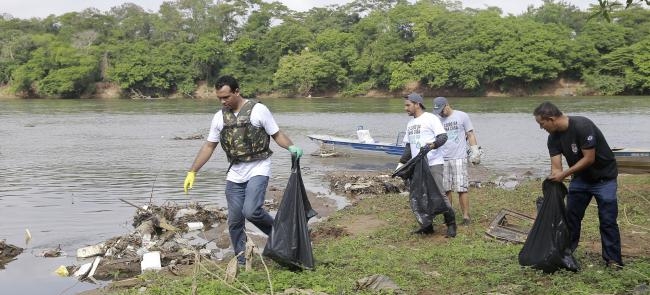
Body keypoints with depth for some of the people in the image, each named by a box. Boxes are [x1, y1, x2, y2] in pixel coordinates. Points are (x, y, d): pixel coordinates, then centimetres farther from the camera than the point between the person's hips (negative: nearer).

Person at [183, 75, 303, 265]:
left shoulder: (258, 110, -7)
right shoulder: (219, 117, 7)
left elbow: (277, 134, -3)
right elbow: (209, 146, 12)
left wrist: (291, 147, -23)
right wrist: (192, 172, 9)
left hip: (258, 169, -5)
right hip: (235, 174, 5)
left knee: (251, 211, -23)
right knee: (234, 220, 5)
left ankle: (275, 231, 6)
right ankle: (241, 262, 20)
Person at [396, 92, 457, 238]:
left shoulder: (431, 118, -5)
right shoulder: (410, 124, 18)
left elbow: (443, 137, -13)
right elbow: (408, 146, 22)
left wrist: (431, 145, -31)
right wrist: (401, 163, 13)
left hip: (433, 164, -8)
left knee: (439, 194, -9)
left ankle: (451, 224, 0)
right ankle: (427, 226, 18)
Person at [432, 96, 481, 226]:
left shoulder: (462, 116, 2)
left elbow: (470, 134, 4)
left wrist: (474, 151, -2)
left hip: (459, 158, -3)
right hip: (442, 159, 4)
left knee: (462, 188, -7)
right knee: (446, 189, 5)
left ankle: (466, 216, -2)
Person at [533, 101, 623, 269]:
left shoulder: (582, 126, -30)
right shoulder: (553, 137, -8)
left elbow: (589, 158, -29)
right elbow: (556, 168, -10)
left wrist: (565, 174, -28)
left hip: (603, 178, -7)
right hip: (580, 178, 7)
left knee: (607, 220, -6)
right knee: (570, 216, 8)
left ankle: (613, 260, 0)